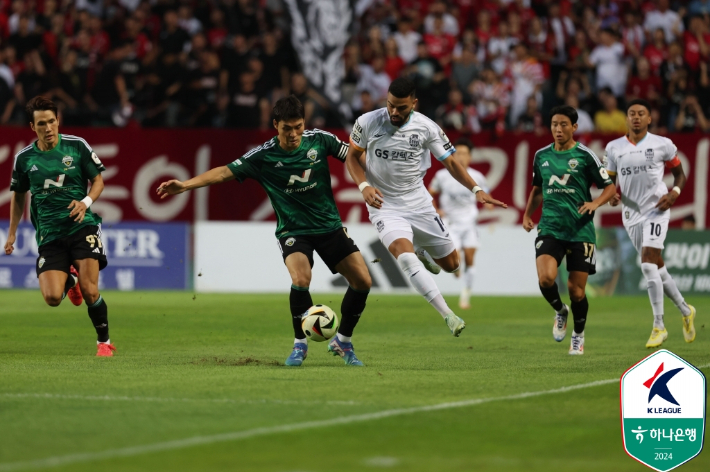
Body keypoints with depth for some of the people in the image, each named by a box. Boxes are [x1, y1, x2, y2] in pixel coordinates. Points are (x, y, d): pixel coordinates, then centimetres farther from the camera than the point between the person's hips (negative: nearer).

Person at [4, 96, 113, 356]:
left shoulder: (77, 146, -3)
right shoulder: (24, 158, 3)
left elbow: (98, 180, 6)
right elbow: (18, 195, 17)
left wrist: (86, 202, -13)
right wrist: (12, 233, 14)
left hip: (82, 226, -2)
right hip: (49, 235, 2)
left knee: (90, 293, -13)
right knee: (52, 298, -13)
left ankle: (104, 342, 12)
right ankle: (70, 279, 25)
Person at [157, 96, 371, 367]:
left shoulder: (319, 140, -7)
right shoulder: (263, 156, -13)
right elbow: (225, 172, -16)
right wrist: (185, 185, -25)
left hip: (329, 225, 3)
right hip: (292, 230, -3)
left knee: (362, 281, -5)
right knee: (301, 278, -29)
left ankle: (343, 342, 17)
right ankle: (300, 344, -8)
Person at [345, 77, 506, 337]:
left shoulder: (426, 127, -9)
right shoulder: (367, 123, -11)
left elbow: (450, 161, 0)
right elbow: (352, 155, 4)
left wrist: (476, 189, -13)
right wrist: (364, 186, -14)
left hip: (419, 205, 3)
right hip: (385, 207, -3)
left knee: (451, 264, 8)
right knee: (404, 255, -30)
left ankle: (423, 254, 45)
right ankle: (448, 316, -32)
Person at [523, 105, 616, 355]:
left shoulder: (585, 155, -3)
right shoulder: (541, 156, 8)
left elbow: (610, 187, 2)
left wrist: (595, 203, -17)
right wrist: (527, 214, 10)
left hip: (580, 230, -2)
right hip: (550, 228, 2)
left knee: (576, 289, 0)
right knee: (546, 278, -21)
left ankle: (578, 335, 26)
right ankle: (560, 311, 11)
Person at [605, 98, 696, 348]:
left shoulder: (662, 145, -2)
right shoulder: (614, 148, 6)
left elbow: (679, 173, 9)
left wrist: (674, 193, -10)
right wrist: (612, 195, -6)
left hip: (656, 210, -4)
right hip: (631, 214, 4)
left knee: (648, 263, -18)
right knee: (657, 266, 11)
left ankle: (659, 326, -14)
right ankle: (685, 311, 32)